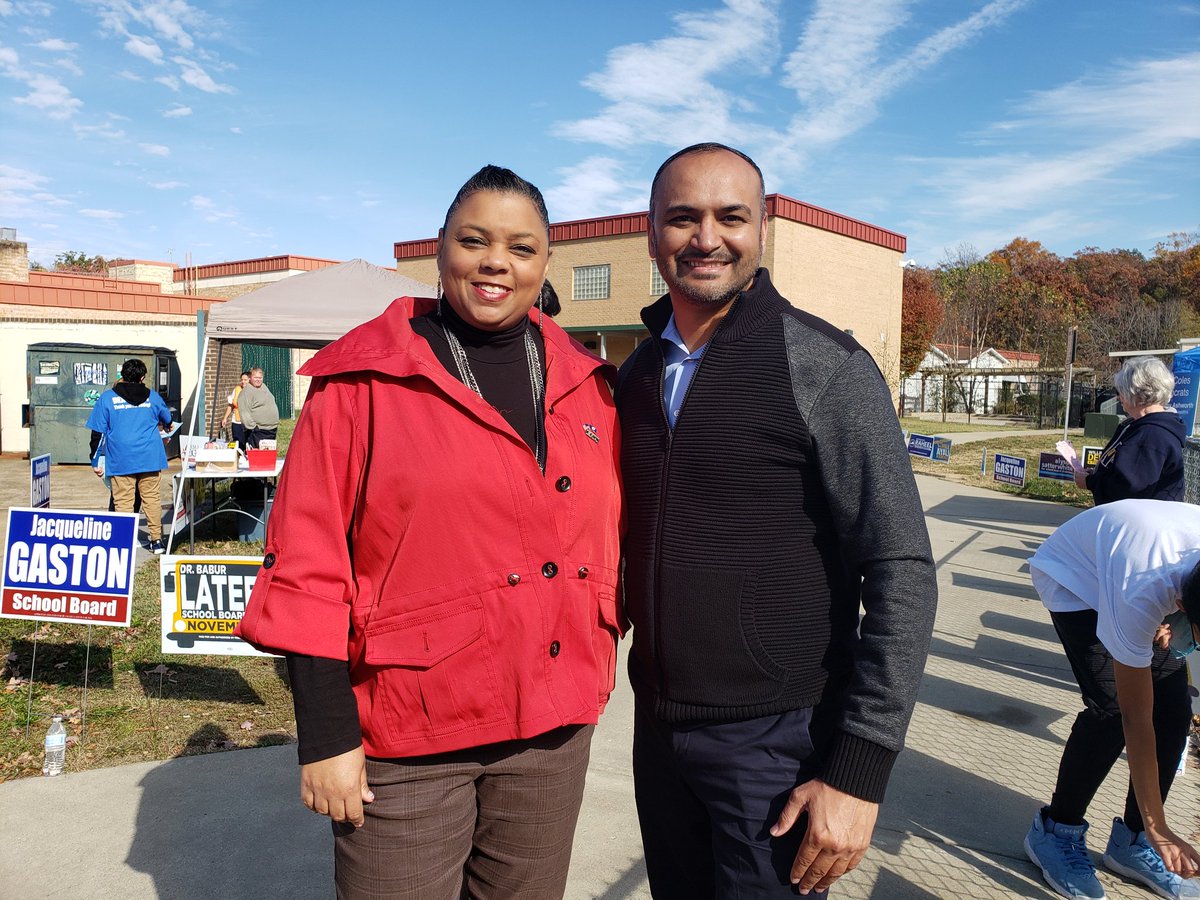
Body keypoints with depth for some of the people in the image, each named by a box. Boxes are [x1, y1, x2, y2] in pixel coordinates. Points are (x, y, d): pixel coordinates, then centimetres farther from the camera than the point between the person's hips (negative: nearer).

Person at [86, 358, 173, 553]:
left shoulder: (107, 398, 2)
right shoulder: (152, 397, 7)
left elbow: (98, 432, 1)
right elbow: (167, 420, 25)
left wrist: (95, 461, 6)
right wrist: (158, 427, 49)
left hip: (121, 461, -2)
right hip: (150, 458, 2)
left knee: (123, 501, 1)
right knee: (152, 498, 8)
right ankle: (156, 539, 11)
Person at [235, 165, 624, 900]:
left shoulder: (587, 384, 5)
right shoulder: (365, 380, -7)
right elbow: (309, 566, -8)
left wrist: (603, 650, 10)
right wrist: (326, 735, -10)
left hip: (555, 728, 4)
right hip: (406, 737, -4)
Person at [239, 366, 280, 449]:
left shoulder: (264, 387, 16)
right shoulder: (246, 392, -11)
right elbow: (244, 413, -18)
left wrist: (276, 424, 24)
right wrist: (253, 427, -22)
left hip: (272, 430, 8)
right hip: (258, 432, -8)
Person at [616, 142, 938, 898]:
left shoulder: (826, 367, -13)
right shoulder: (638, 374, 5)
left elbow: (901, 573, -14)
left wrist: (860, 771, -16)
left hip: (777, 739, -5)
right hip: (657, 726, 5)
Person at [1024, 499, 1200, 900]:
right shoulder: (1140, 596, -43)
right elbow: (1136, 719, -32)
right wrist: (1156, 825, -26)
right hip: (1074, 572, -6)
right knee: (1111, 708, -20)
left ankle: (1132, 842, 12)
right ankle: (1056, 830, 1)